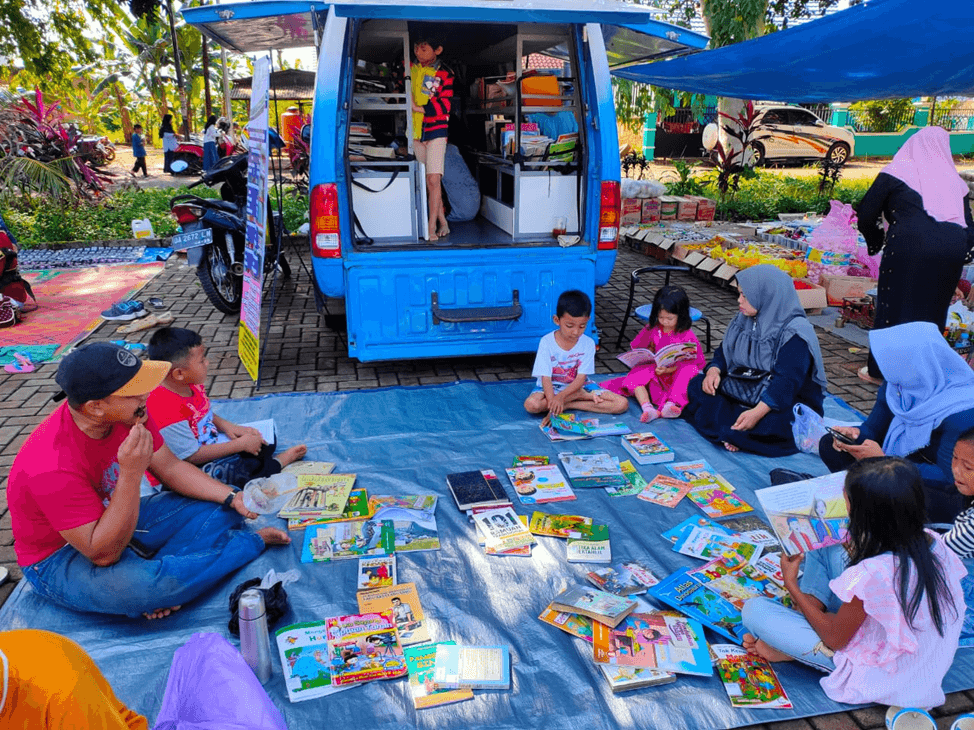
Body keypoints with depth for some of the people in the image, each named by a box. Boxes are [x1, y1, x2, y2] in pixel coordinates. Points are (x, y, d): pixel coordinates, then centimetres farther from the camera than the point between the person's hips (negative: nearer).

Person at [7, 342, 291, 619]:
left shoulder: (129, 413, -14)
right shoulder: (54, 467, -35)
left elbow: (169, 467, -2)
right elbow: (103, 554, -33)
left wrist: (232, 498, -14)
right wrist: (131, 472, -42)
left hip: (116, 519, 8)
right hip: (59, 559, -7)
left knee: (222, 511, -3)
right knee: (150, 586, -36)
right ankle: (252, 542, -13)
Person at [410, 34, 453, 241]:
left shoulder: (444, 74, -1)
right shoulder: (409, 68, 9)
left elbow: (444, 104, -9)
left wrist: (420, 108, -18)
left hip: (436, 131, -4)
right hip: (415, 131, 4)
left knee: (434, 179, -10)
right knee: (428, 181, 6)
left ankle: (432, 227, -3)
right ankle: (443, 222, 16)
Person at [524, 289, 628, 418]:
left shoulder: (588, 344, -11)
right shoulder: (547, 342, -16)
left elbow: (581, 378, -16)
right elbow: (546, 378, -19)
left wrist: (561, 396, -34)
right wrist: (552, 403, -36)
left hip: (578, 385, 1)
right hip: (552, 387, -1)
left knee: (622, 404, -15)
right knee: (531, 405, -35)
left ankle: (568, 405, -16)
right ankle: (580, 395, -15)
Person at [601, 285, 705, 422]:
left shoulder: (687, 335, -7)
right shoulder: (653, 329, 4)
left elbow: (694, 361, -12)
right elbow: (637, 348, 17)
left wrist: (669, 369, -24)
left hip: (677, 374, -3)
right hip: (655, 372, 3)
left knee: (689, 369, -33)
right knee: (636, 374, -25)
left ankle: (671, 404, -49)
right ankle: (648, 409, -43)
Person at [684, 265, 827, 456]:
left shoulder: (795, 334, -21)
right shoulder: (745, 319, 5)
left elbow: (787, 383, -30)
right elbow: (725, 351, 8)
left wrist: (758, 411, -43)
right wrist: (713, 370, -16)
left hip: (789, 403, -8)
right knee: (697, 386, -10)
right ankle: (731, 432, -22)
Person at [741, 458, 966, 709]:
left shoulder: (870, 575, -38)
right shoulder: (934, 543, -16)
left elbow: (835, 639, -19)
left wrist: (791, 584, -10)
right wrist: (854, 550, 7)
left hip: (877, 674, -7)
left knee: (754, 609, -11)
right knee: (824, 548, 9)